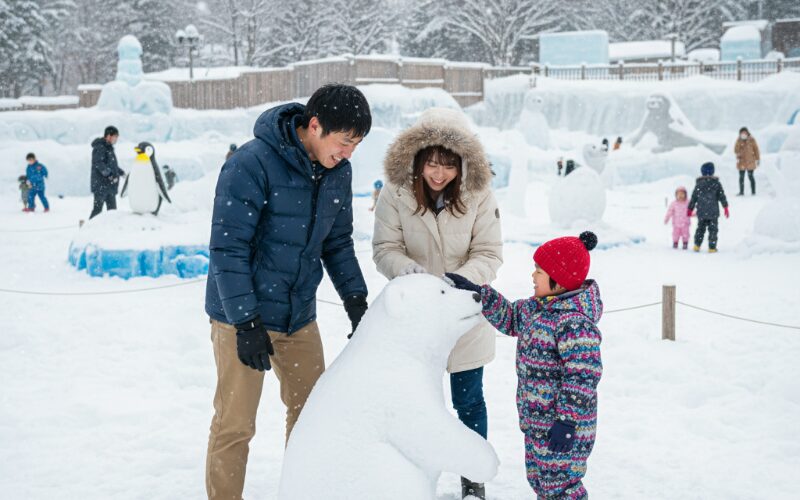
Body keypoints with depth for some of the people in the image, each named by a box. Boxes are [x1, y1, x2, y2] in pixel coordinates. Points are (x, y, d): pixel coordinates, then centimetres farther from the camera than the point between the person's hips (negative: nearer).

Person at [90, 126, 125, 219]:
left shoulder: (109, 147, 17)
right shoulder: (99, 147, -13)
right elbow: (98, 163, -24)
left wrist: (121, 172, 21)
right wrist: (110, 175, -31)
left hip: (110, 185, 10)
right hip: (101, 185, -10)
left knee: (112, 209, 11)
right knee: (97, 208, -8)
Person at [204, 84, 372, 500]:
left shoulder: (337, 172, 0)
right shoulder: (252, 164, -21)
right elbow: (227, 248, -20)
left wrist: (356, 300, 2)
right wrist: (245, 322, -22)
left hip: (300, 317, 6)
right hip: (243, 317, -6)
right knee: (234, 425, 1)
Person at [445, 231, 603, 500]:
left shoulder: (575, 323, -25)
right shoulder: (538, 307, 5)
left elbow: (583, 375, -27)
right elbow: (509, 316, 20)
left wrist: (567, 421, -26)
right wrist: (478, 293, 6)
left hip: (562, 425, -10)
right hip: (538, 420, 10)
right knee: (539, 478, 22)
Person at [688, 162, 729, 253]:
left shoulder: (699, 184, 2)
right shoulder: (716, 183, -3)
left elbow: (693, 198, 5)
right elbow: (722, 196, -4)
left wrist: (690, 209, 14)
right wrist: (725, 207, 2)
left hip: (701, 212, 2)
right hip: (713, 212, -2)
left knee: (700, 228, 15)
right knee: (713, 229, 5)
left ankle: (697, 245, 6)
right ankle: (712, 248, 3)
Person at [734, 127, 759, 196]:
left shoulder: (752, 140, -1)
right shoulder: (739, 141, 2)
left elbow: (756, 149, 3)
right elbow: (736, 149, -1)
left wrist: (757, 159, 3)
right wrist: (738, 153, -23)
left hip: (750, 161, -2)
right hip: (741, 161, 2)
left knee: (750, 176, -1)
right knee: (741, 177, 3)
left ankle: (753, 192, 6)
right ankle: (741, 192, 10)